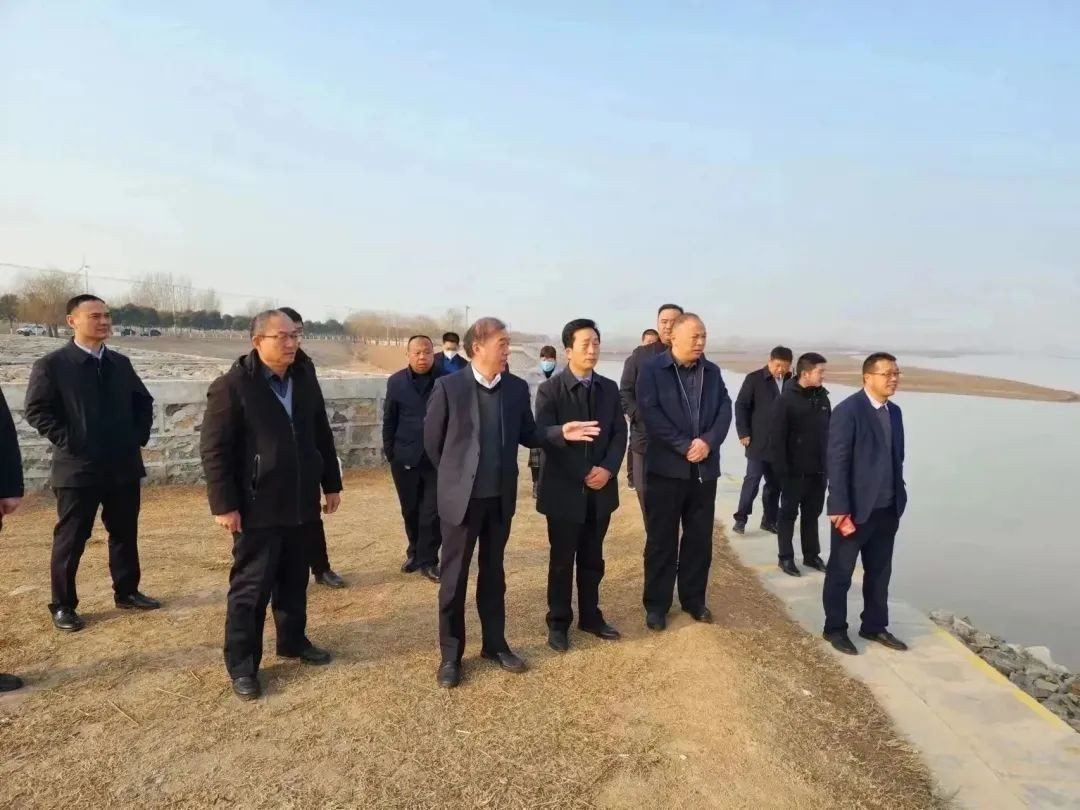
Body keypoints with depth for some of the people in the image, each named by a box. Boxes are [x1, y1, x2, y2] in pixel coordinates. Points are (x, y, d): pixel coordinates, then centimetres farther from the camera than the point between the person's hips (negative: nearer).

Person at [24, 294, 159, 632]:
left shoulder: (120, 363, 9)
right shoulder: (52, 364, -6)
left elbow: (144, 401, 18)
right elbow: (36, 410, -8)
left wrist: (140, 436, 7)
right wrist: (66, 440, -13)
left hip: (124, 466, 5)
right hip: (78, 469, -5)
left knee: (125, 533, 14)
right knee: (70, 540, 6)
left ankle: (126, 592, 28)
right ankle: (63, 605, 19)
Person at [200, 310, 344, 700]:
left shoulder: (305, 380, 6)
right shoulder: (232, 386, -12)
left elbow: (322, 436, 13)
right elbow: (213, 449, -13)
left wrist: (331, 484, 14)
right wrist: (223, 504, -15)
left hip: (301, 503, 6)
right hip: (257, 507, -6)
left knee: (295, 581, 19)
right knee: (250, 588, 5)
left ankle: (293, 640, 37)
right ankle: (241, 665, 19)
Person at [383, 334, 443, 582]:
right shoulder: (396, 382, 1)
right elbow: (389, 419, 5)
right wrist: (389, 451, 1)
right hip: (405, 457, 2)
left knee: (433, 511, 0)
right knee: (410, 510, 14)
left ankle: (428, 560, 12)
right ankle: (415, 553, 32)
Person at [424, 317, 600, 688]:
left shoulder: (517, 388, 0)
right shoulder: (449, 386, -12)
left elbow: (527, 434, 7)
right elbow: (432, 439, -3)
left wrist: (561, 432, -10)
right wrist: (457, 475, 6)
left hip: (501, 498, 4)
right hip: (461, 497, -4)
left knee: (493, 574, 18)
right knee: (454, 577, 8)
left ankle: (495, 644, 33)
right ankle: (451, 654, 23)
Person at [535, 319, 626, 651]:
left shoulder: (610, 388, 7)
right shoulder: (550, 390, -8)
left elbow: (620, 434, 4)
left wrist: (608, 469, -13)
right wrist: (584, 473, -18)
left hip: (601, 489, 4)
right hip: (564, 490, -4)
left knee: (593, 559, 16)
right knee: (562, 561, 8)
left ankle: (590, 615, 31)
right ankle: (558, 622, 23)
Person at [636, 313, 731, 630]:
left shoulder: (712, 372, 10)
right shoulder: (652, 370, -5)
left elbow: (725, 410, 3)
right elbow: (650, 413, -14)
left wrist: (708, 442, -14)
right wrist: (684, 446, -18)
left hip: (705, 468, 5)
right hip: (666, 467, -4)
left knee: (700, 537, 12)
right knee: (661, 539, 4)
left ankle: (694, 598, 28)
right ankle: (656, 604, 16)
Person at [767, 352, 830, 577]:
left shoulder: (823, 398, 5)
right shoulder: (786, 400, -13)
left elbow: (828, 432, 12)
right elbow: (776, 438, -14)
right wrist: (781, 469, -16)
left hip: (818, 469, 5)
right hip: (794, 470, -5)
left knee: (812, 514, 15)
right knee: (789, 513, 6)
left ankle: (811, 555, 27)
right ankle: (786, 557, 16)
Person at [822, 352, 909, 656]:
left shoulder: (894, 412, 11)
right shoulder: (848, 411, -14)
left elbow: (897, 458, 14)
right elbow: (837, 462, -17)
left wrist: (899, 498, 9)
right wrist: (840, 509, -19)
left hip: (887, 510, 7)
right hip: (855, 510, -7)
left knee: (879, 573, 17)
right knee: (840, 573, 7)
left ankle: (875, 626, 32)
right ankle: (835, 629, 21)